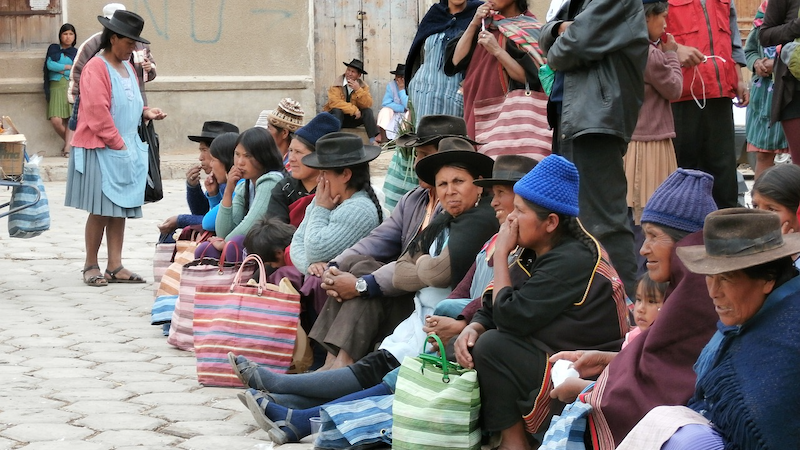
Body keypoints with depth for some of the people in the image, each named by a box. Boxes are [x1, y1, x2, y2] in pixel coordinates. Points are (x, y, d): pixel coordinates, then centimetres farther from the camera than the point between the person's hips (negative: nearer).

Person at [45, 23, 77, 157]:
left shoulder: (76, 52, 17)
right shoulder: (53, 49, 15)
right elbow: (50, 65, -2)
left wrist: (60, 70, -4)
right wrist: (69, 67, 0)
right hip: (56, 87, 0)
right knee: (55, 120, -15)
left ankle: (68, 146, -6)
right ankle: (69, 141, 10)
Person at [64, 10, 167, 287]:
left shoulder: (127, 67, 13)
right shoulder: (96, 68, -12)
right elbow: (98, 113, -17)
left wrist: (146, 112, 4)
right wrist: (118, 144, -14)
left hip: (127, 151, 8)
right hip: (101, 150, -7)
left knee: (121, 210, 6)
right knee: (101, 210, -3)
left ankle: (115, 267, 10)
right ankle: (91, 266, 7)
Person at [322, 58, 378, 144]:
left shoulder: (363, 86, -1)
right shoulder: (336, 84, -11)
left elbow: (367, 105, -12)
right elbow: (334, 102, -26)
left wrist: (358, 90, -24)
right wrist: (353, 109, -28)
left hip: (353, 118, 3)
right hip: (337, 117, -3)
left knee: (368, 111, -20)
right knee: (337, 111, -33)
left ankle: (373, 140, -28)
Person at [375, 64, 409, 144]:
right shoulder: (391, 85, -2)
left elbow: (409, 106, -21)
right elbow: (385, 104, -12)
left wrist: (401, 89, -19)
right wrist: (403, 108, -17)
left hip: (407, 117, -2)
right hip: (394, 116, 2)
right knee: (385, 110, -24)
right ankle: (383, 137, -35)